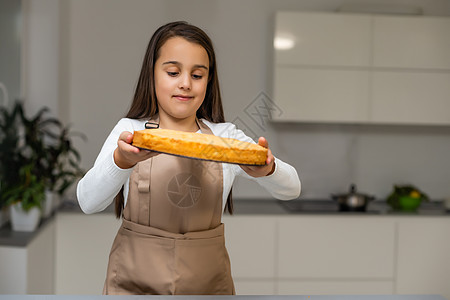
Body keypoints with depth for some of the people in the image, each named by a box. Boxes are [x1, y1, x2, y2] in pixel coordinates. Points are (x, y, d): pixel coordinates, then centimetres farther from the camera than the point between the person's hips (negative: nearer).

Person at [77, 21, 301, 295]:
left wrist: (266, 169, -32)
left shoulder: (225, 136, 0)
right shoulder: (131, 131, -3)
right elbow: (88, 202, -16)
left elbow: (291, 189, -9)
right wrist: (122, 160, -36)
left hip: (208, 283, 2)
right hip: (135, 282, -1)